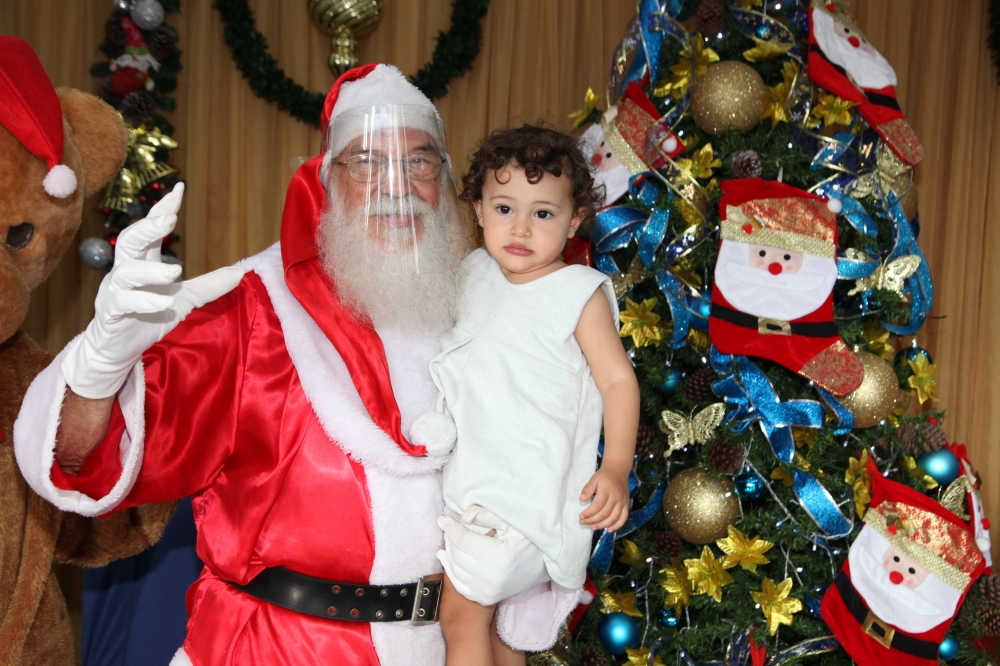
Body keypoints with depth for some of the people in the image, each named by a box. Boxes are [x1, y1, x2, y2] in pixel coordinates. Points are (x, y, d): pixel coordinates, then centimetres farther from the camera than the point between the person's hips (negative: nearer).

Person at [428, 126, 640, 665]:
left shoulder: (579, 292, -8)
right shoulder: (475, 273, 9)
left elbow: (618, 380, -9)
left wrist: (616, 466, -19)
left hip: (530, 489, -6)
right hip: (469, 475, 6)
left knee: (462, 615, -10)